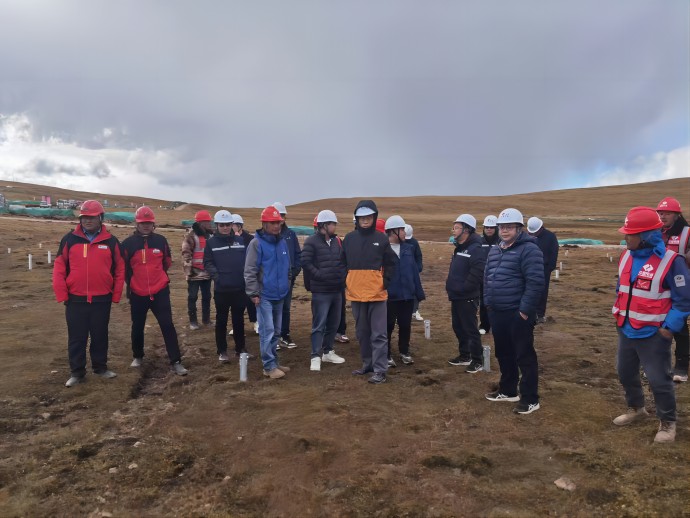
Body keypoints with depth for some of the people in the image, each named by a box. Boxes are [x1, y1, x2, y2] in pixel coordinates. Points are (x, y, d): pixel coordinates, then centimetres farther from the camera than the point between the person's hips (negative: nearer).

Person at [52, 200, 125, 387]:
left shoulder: (111, 242, 0)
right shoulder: (69, 240, 0)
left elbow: (120, 270, 3)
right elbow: (59, 268, 1)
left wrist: (116, 296, 0)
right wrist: (62, 295, -5)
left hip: (102, 300, 0)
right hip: (76, 300, 0)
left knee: (100, 336, 13)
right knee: (76, 338, 7)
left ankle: (100, 367, 28)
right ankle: (77, 372, 20)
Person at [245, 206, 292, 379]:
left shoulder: (282, 243, 9)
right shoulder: (256, 243, -11)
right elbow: (250, 271, -13)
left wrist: (286, 286, 17)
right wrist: (253, 293, -15)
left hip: (279, 295, 7)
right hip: (264, 295, -6)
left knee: (276, 331, 14)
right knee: (267, 331, -4)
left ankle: (274, 361, 25)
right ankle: (269, 366, 3)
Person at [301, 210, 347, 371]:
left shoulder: (337, 241, 11)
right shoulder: (311, 241, -9)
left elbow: (344, 261, 18)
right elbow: (306, 262, -16)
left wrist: (342, 276, 4)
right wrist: (319, 276, -16)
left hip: (337, 290, 7)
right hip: (321, 291, -6)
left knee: (333, 323, 14)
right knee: (319, 325, -3)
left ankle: (328, 351, 28)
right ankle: (316, 357, 3)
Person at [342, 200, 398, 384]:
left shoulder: (381, 239, -1)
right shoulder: (349, 238, 6)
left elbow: (391, 263, 5)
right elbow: (343, 263, 12)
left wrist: (386, 282, -5)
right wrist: (346, 283, 3)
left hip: (376, 293, -3)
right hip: (356, 293, 3)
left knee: (378, 333, -2)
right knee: (362, 332, 14)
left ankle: (380, 370, 2)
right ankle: (367, 364, 28)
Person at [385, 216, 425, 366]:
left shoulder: (409, 248, 7)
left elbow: (415, 271, 9)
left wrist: (419, 292, 8)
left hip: (407, 295, 5)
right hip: (389, 296, -5)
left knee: (405, 325, 14)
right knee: (388, 326, 7)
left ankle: (404, 352, 31)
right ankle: (387, 355, 20)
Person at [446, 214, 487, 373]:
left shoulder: (475, 249, -17)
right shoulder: (459, 248, 14)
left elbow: (477, 275, -26)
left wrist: (462, 289, -22)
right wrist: (451, 287, 12)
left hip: (467, 298, -10)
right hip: (456, 297, 10)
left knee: (470, 329, -2)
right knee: (458, 327, 17)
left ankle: (478, 360, 9)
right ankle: (464, 356, 30)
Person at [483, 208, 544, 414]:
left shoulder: (528, 250, -14)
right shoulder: (494, 251, 13)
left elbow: (535, 283, -20)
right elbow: (487, 278, 21)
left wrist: (525, 310, -20)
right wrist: (488, 302, 13)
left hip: (518, 314, -8)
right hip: (497, 313, 8)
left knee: (524, 356, 0)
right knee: (503, 354, 18)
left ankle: (530, 399, 11)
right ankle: (508, 390, 33)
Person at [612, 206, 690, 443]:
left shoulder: (671, 261, -19)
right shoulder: (626, 256, 2)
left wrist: (670, 327, -14)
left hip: (653, 334, -7)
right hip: (626, 330, 7)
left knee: (659, 380, 4)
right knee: (625, 372, 19)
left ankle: (668, 423, 26)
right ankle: (635, 409, 43)